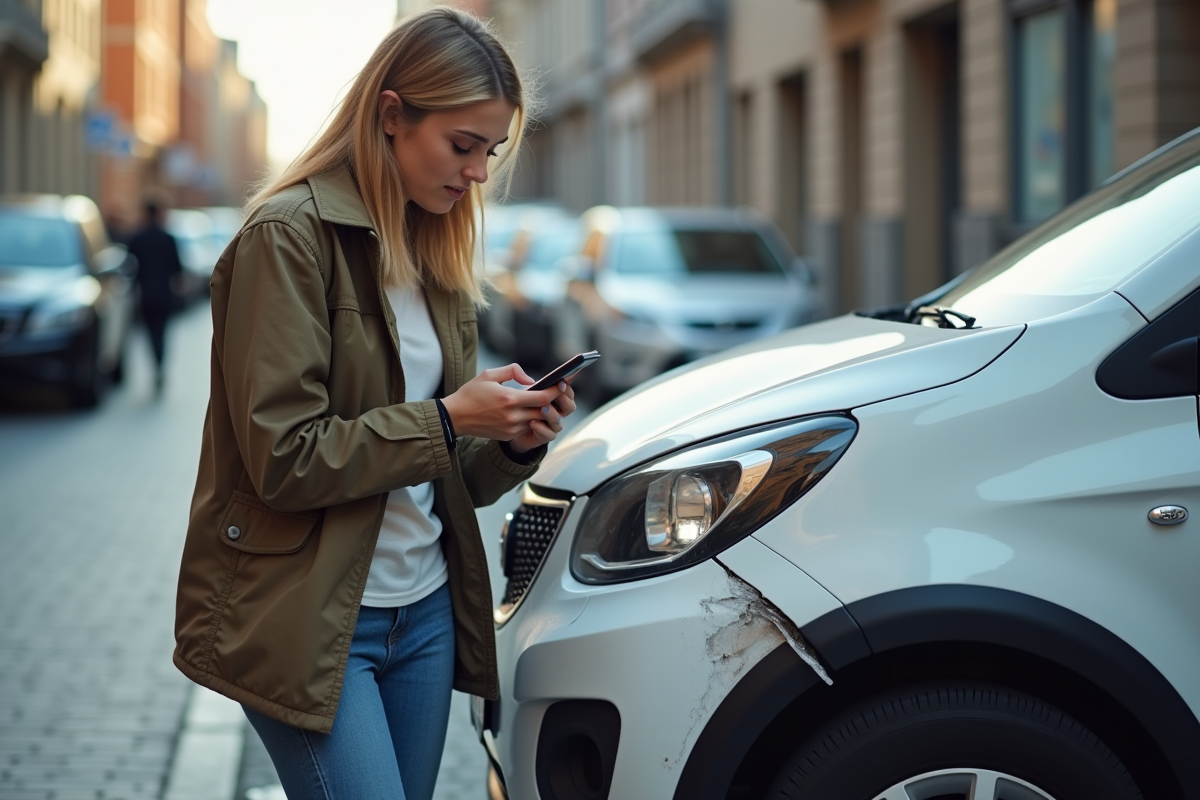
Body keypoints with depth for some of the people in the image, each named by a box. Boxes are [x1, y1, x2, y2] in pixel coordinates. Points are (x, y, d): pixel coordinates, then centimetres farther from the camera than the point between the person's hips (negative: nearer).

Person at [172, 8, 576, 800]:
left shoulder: (435, 251, 13)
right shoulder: (291, 236, -12)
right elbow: (283, 457, -17)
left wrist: (513, 443, -4)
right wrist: (446, 420, -17)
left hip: (425, 610, 8)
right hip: (312, 620, -7)